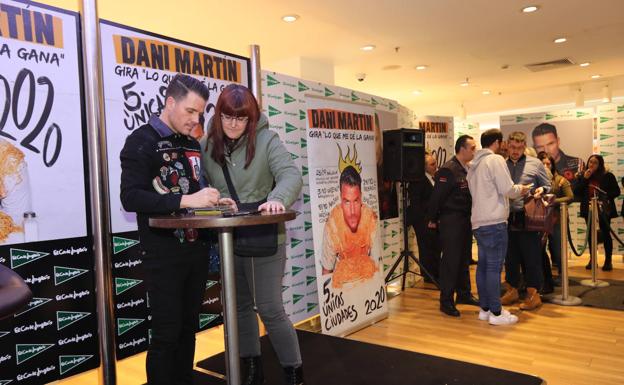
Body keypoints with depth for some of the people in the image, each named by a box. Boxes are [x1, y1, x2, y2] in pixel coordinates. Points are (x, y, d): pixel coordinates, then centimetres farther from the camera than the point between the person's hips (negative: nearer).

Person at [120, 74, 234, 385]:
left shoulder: (193, 145, 14)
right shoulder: (142, 141, -8)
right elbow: (130, 197, -20)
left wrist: (214, 202, 2)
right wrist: (185, 200, -28)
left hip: (196, 250, 7)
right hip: (163, 255, -6)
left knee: (188, 329, 15)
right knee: (166, 334, 0)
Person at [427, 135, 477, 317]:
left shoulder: (468, 169, 10)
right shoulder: (448, 170, -16)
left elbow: (469, 194, 14)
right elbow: (437, 196, -15)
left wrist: (470, 217, 9)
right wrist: (433, 219, -11)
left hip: (465, 220, 8)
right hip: (451, 220, -8)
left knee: (464, 259, 16)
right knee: (450, 260, -2)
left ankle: (463, 294, 30)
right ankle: (446, 301, 7)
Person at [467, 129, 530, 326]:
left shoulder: (474, 165, 16)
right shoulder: (496, 160, -9)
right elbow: (507, 189, -14)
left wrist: (514, 189, 22)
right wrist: (520, 189, 7)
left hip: (478, 221, 8)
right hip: (494, 221, -8)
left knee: (483, 265, 12)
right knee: (494, 266, -4)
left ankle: (485, 308, 20)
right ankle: (496, 313, 1)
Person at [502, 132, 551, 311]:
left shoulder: (535, 164, 4)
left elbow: (547, 186, 7)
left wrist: (541, 190, -14)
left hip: (528, 217, -3)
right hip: (508, 218, 3)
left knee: (531, 257, -1)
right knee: (510, 256, 11)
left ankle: (533, 294, 9)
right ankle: (512, 290, 23)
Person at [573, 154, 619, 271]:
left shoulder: (607, 176, -5)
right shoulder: (581, 176, 1)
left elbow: (616, 191, -2)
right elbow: (576, 192, -8)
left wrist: (606, 196, -19)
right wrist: (584, 179, -16)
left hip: (603, 208, -2)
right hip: (588, 209, 2)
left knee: (605, 233, 2)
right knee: (591, 233, 9)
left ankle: (608, 260, 11)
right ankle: (592, 259, 18)